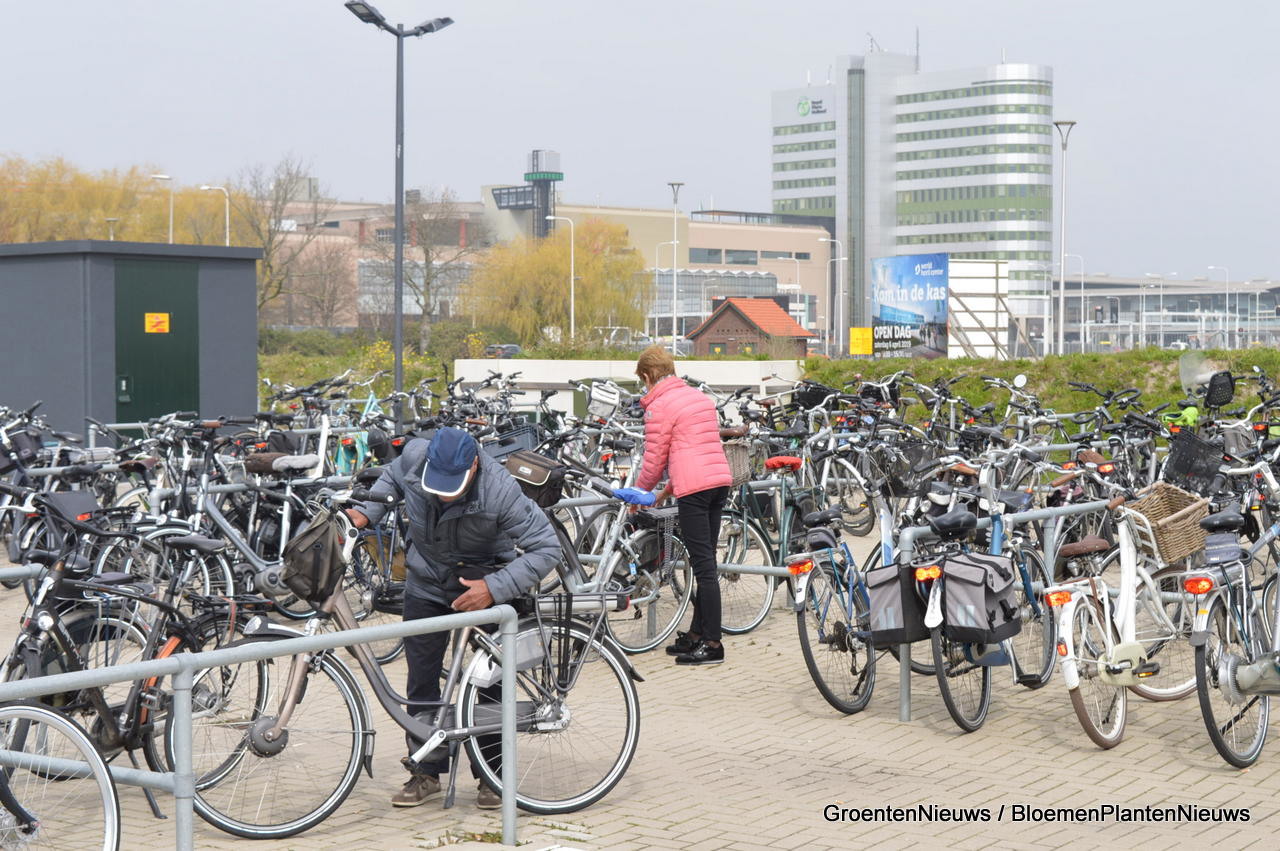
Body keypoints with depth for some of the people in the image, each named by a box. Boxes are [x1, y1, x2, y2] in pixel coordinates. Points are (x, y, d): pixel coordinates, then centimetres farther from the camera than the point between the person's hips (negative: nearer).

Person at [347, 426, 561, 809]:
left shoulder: (499, 490, -32)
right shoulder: (413, 458, -20)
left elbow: (547, 548, -28)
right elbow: (391, 479, 7)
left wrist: (495, 588, -34)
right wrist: (366, 512, -9)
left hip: (482, 588, -3)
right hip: (427, 586, 3)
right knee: (421, 680, 3)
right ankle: (426, 772, 15)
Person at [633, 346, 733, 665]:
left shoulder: (659, 405, -4)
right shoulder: (700, 397, 21)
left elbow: (654, 460, -2)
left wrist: (639, 494, 15)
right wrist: (668, 489, 30)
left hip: (694, 487, -8)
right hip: (720, 480, 8)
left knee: (703, 565, -6)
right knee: (705, 563, 13)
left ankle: (712, 644, -5)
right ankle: (697, 634, 22)